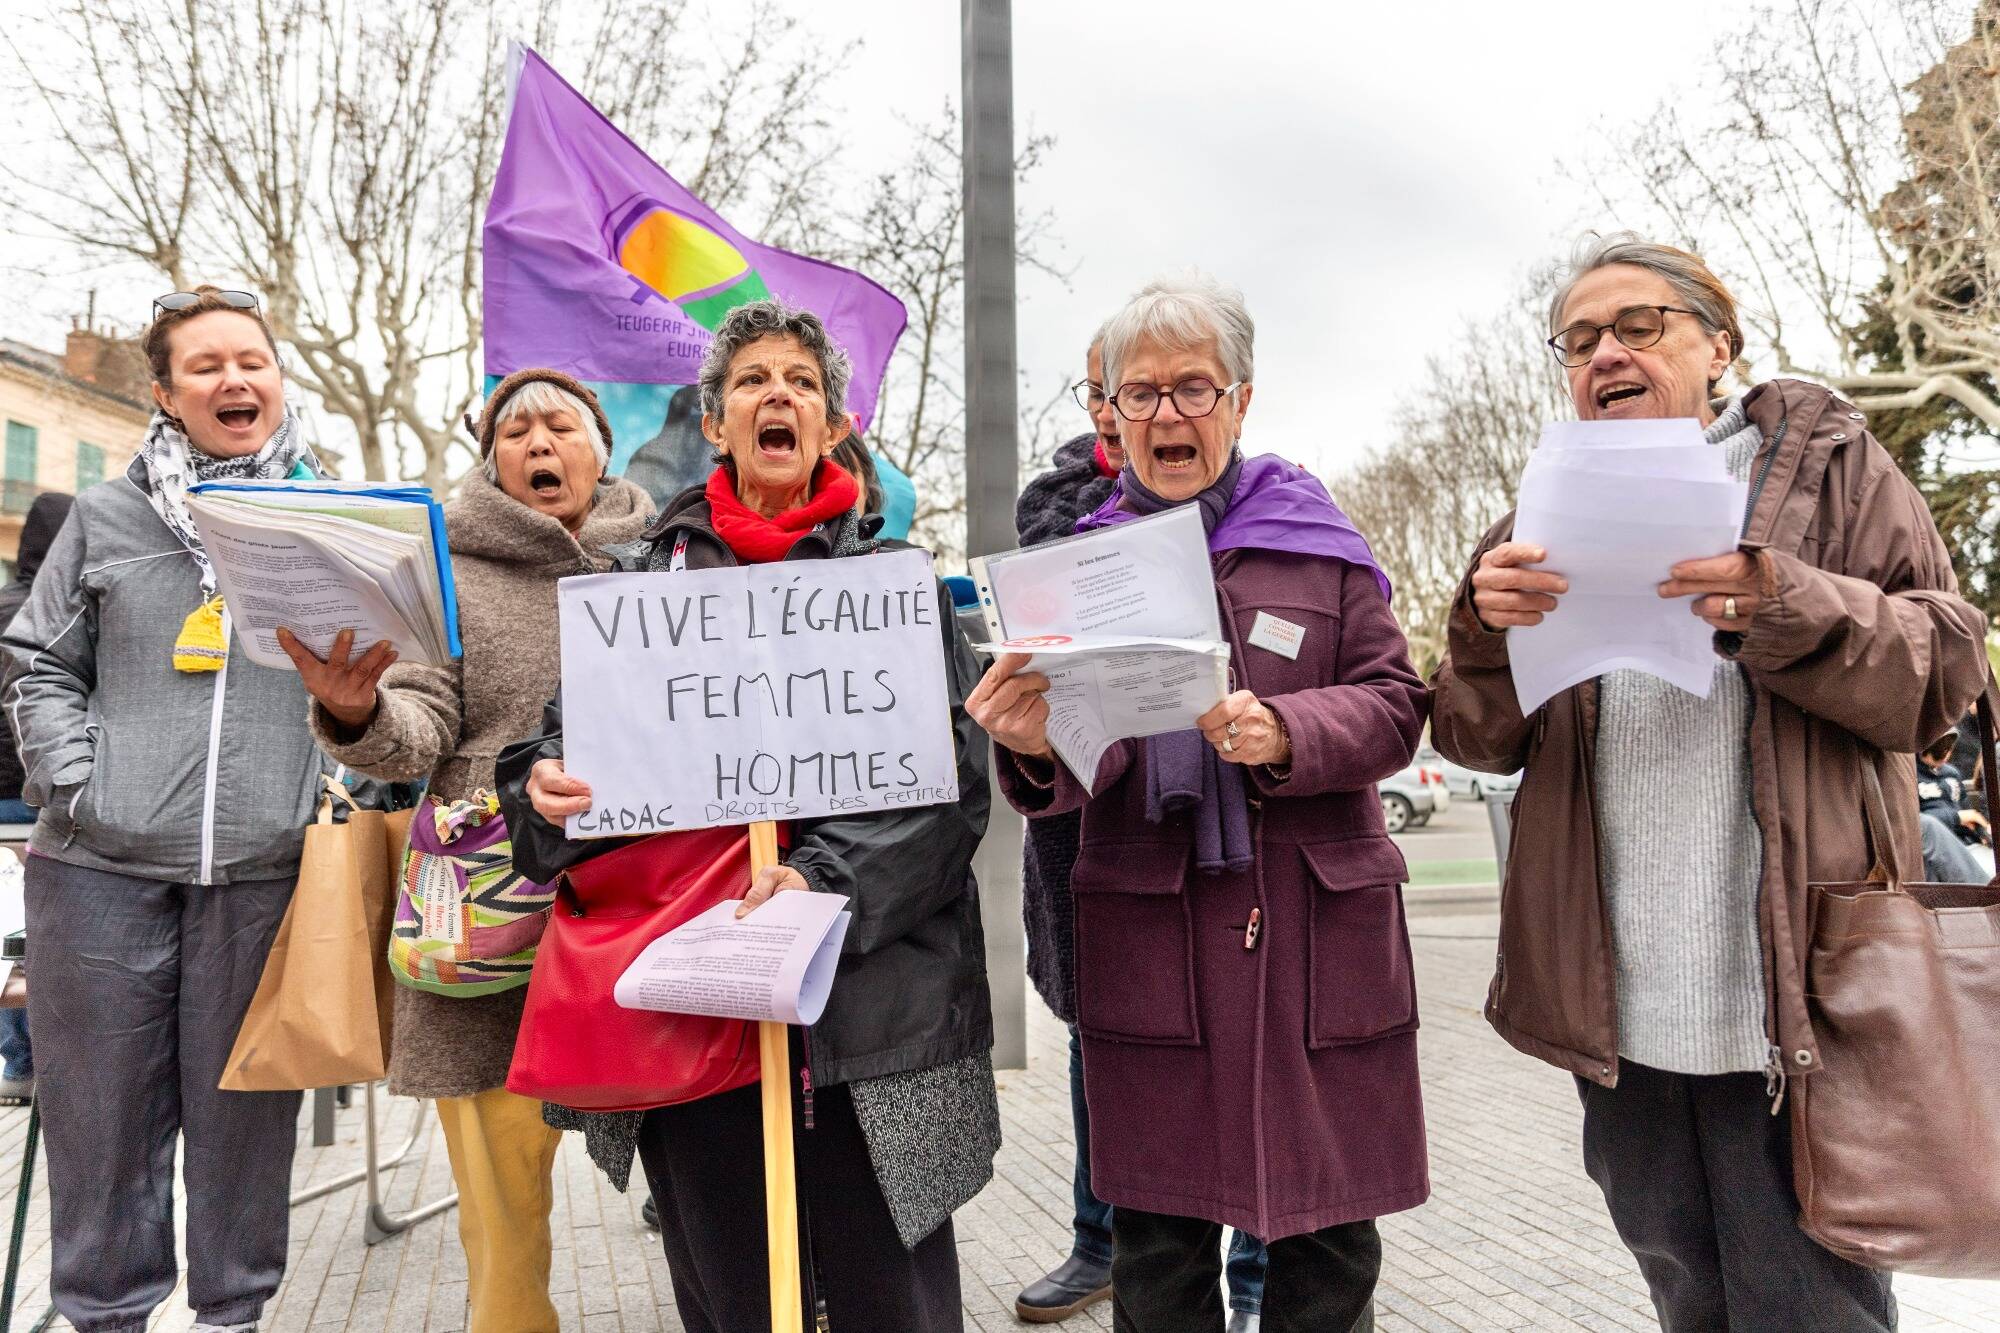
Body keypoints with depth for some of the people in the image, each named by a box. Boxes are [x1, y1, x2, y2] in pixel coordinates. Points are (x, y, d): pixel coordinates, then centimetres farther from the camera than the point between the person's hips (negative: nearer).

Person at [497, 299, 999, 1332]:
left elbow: (949, 777, -5)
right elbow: (568, 734, 14)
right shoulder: (646, 576, 12)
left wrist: (827, 876, -21)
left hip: (869, 991, -2)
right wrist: (546, 785, -10)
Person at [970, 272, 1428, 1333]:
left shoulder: (1320, 538, 5)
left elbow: (1392, 707, 1)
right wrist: (1037, 748, -21)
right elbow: (1075, 769, 2)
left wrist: (1283, 734, -18)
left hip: (1319, 927, 0)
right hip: (1146, 933, 1)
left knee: (1328, 1233, 11)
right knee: (1156, 1244, 9)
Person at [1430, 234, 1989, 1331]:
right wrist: (1485, 634, -16)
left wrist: (1784, 609, -21)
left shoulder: (1826, 462, 6)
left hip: (1791, 995, -3)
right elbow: (1482, 742, 5)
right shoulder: (1551, 521, 12)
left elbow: (1947, 671, -3)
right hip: (1615, 1004, 4)